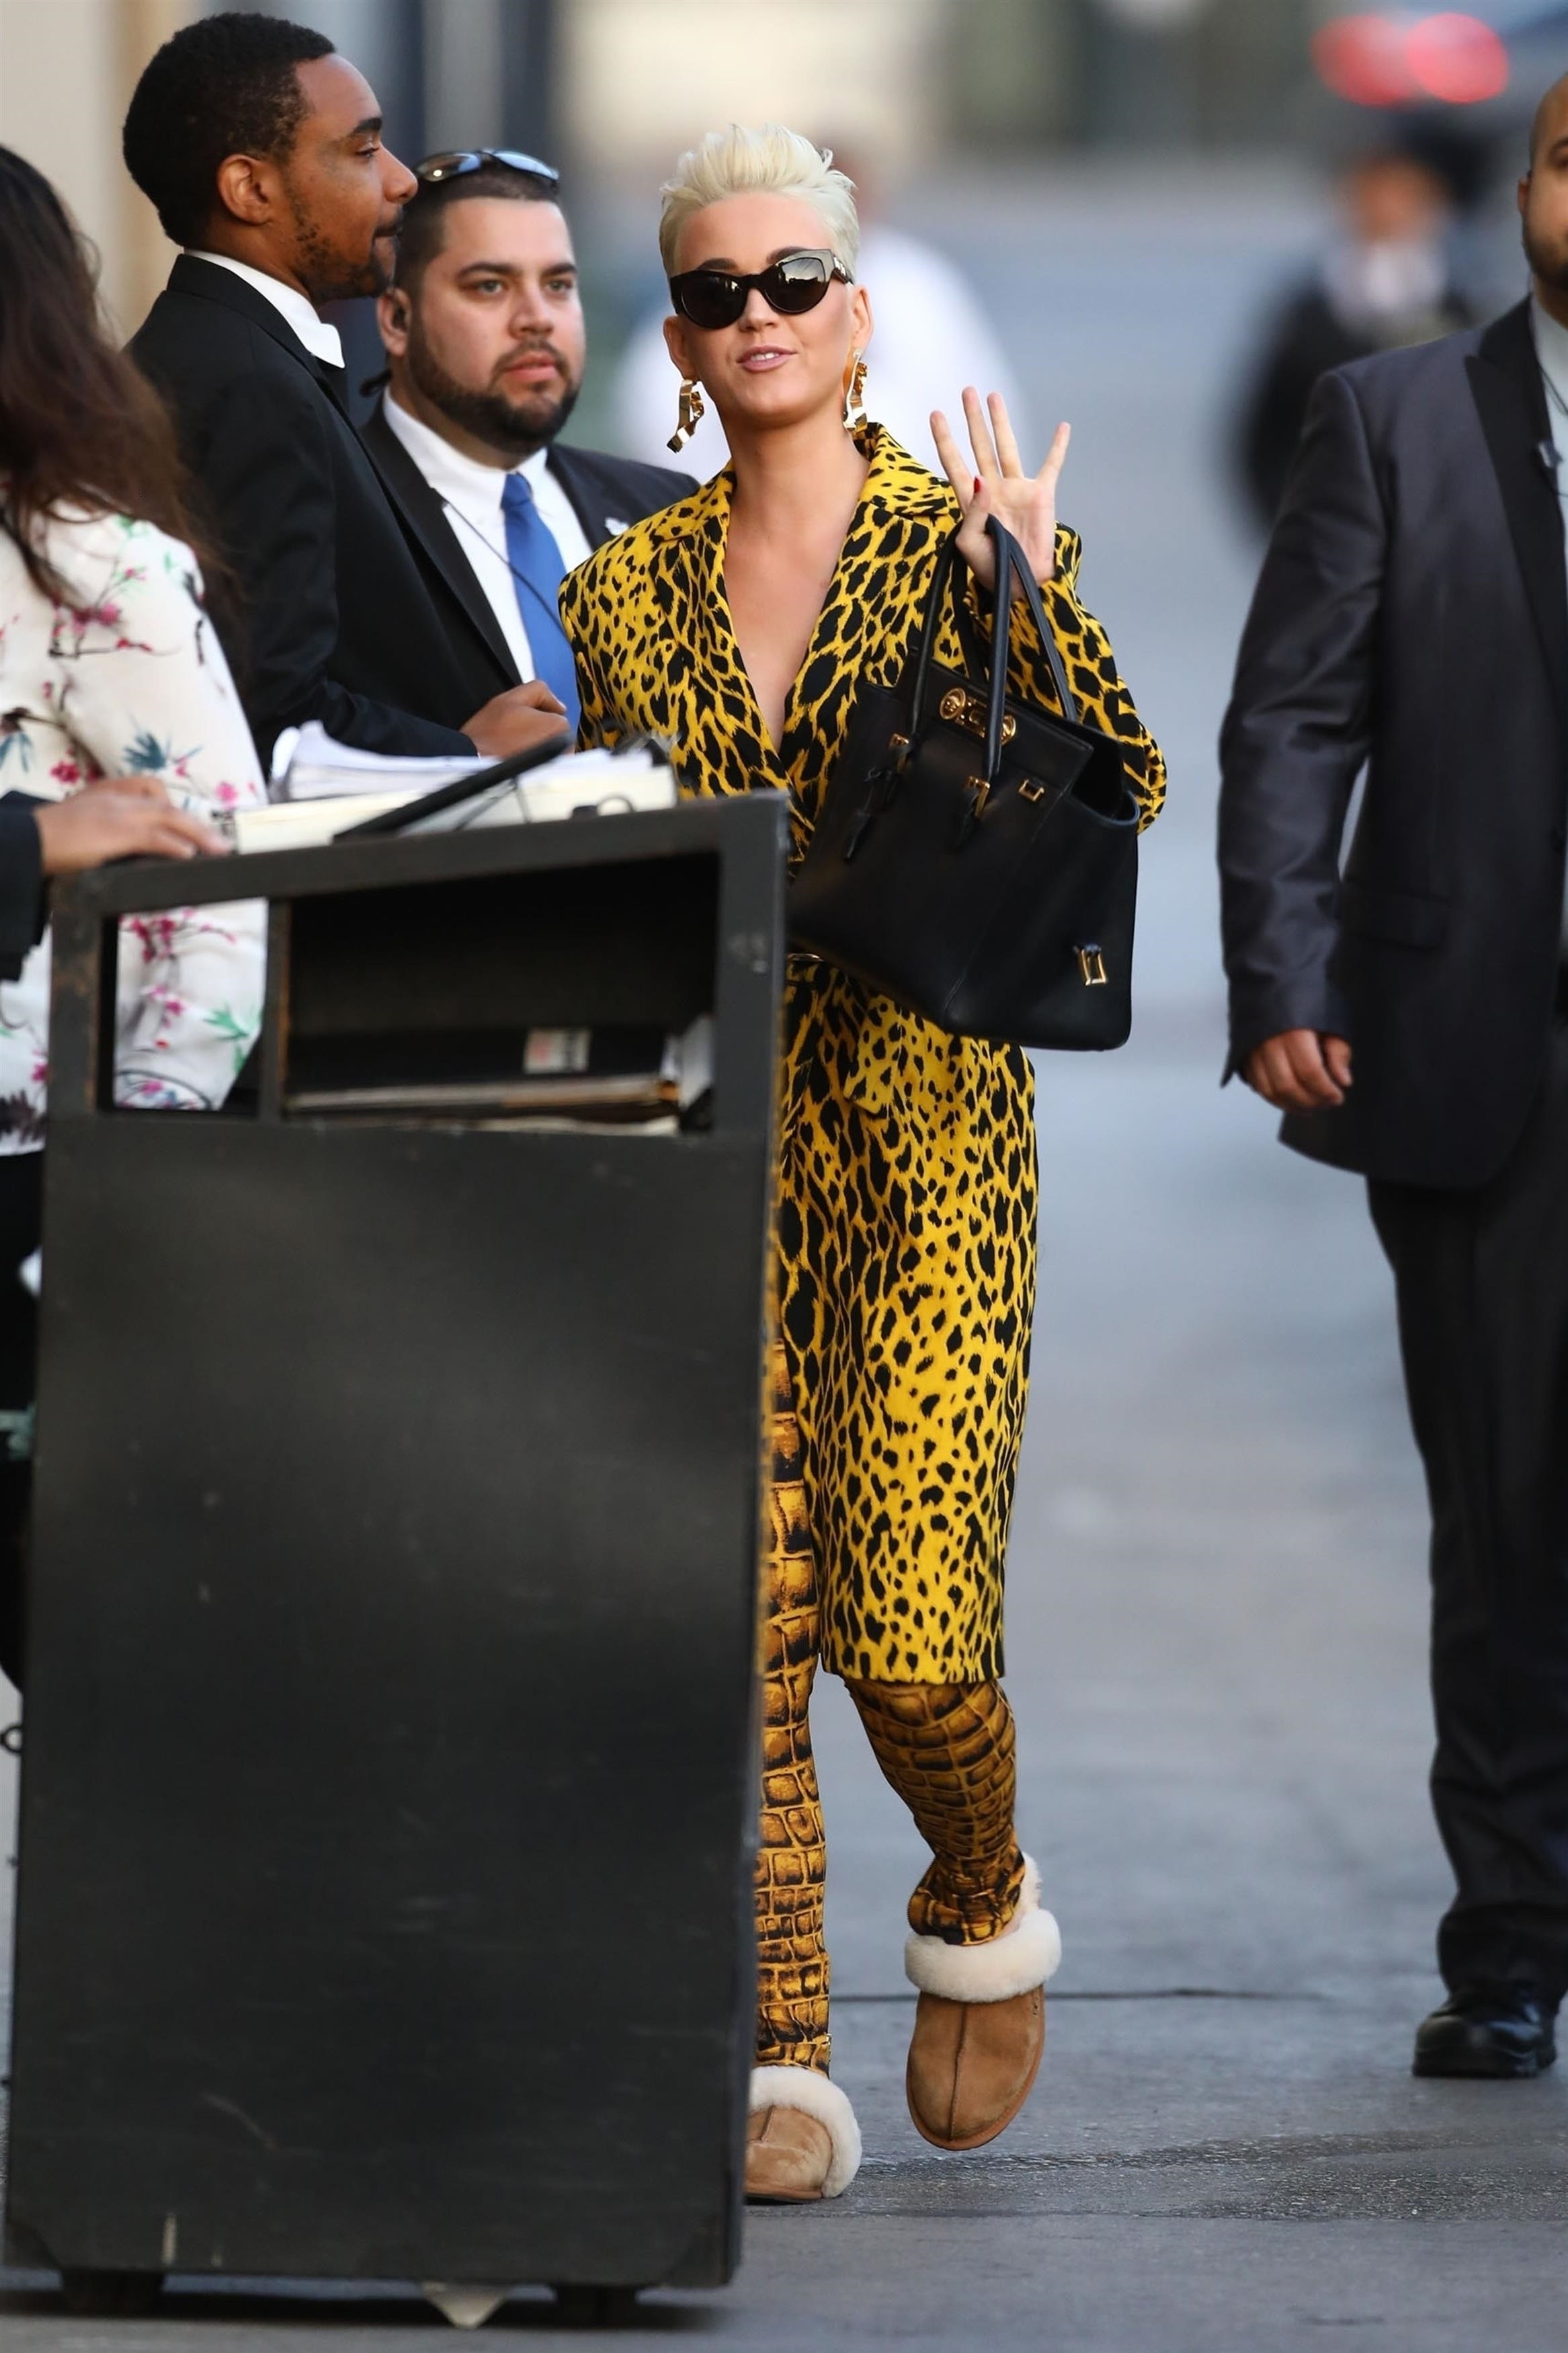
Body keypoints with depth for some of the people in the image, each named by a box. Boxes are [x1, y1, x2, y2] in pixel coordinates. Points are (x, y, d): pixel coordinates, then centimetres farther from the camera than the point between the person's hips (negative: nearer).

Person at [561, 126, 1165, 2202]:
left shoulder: (962, 536, 3)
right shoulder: (625, 592, 11)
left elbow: (1123, 802, -5)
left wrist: (1027, 601, -14)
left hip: (924, 1129, -3)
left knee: (912, 1622, -10)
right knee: (739, 1626, -4)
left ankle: (983, 1909, 20)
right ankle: (780, 2071, 2)